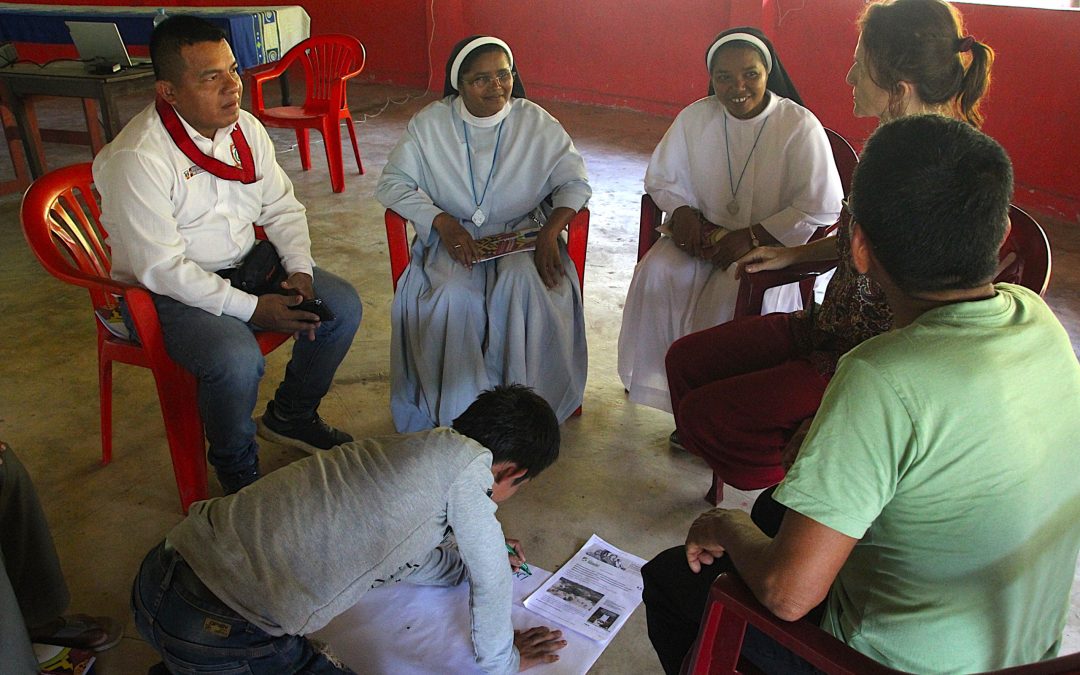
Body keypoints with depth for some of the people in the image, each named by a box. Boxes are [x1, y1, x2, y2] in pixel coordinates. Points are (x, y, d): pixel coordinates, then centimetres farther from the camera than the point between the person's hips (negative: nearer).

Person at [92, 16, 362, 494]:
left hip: (243, 265, 7)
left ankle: (290, 416, 19)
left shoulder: (245, 128, -2)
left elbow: (283, 208, 7)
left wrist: (299, 269, -10)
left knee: (343, 307, -3)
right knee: (236, 359, -33)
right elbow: (161, 268, -25)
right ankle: (237, 470, -1)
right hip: (167, 292, -7)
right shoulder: (136, 159, -24)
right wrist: (252, 308, -24)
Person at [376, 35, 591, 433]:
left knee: (522, 282, -35)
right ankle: (462, 413, -18)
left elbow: (575, 182, 2)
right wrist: (441, 221, -16)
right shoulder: (431, 124, 2)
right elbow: (392, 182, 1)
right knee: (455, 296, -32)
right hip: (454, 238, 0)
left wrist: (550, 231, -18)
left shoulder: (537, 123, 2)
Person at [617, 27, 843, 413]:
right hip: (705, 233, 4)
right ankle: (660, 378, -9)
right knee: (657, 273, -24)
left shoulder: (800, 126, -11)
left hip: (772, 243, -3)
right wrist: (682, 210, -9)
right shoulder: (695, 117, 1)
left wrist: (752, 236, -18)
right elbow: (659, 178, 13)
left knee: (737, 294, -32)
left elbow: (823, 208, -11)